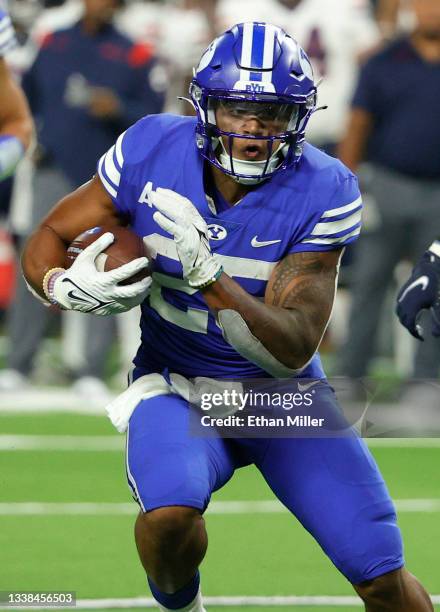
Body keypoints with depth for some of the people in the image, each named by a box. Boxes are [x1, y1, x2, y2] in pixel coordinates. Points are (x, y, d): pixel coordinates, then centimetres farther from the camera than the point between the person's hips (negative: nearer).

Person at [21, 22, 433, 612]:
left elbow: (294, 351, -26)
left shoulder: (323, 193, -21)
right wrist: (64, 287, -29)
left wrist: (211, 280, -42)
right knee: (169, 513, -31)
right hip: (177, 386, 0)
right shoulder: (153, 151, -16)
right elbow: (48, 238, -5)